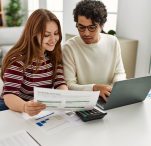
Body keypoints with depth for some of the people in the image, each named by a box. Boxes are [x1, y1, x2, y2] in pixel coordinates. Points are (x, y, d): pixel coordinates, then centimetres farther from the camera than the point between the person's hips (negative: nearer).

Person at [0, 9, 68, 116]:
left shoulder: (54, 56, -1)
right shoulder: (18, 59, -16)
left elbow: (60, 83, -8)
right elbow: (9, 95, -23)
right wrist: (25, 107, -44)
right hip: (14, 111, -3)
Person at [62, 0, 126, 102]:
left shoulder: (113, 42, 1)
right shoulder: (69, 47, -11)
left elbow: (120, 73, 9)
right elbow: (68, 86, -14)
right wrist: (94, 88, -29)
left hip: (109, 99, 4)